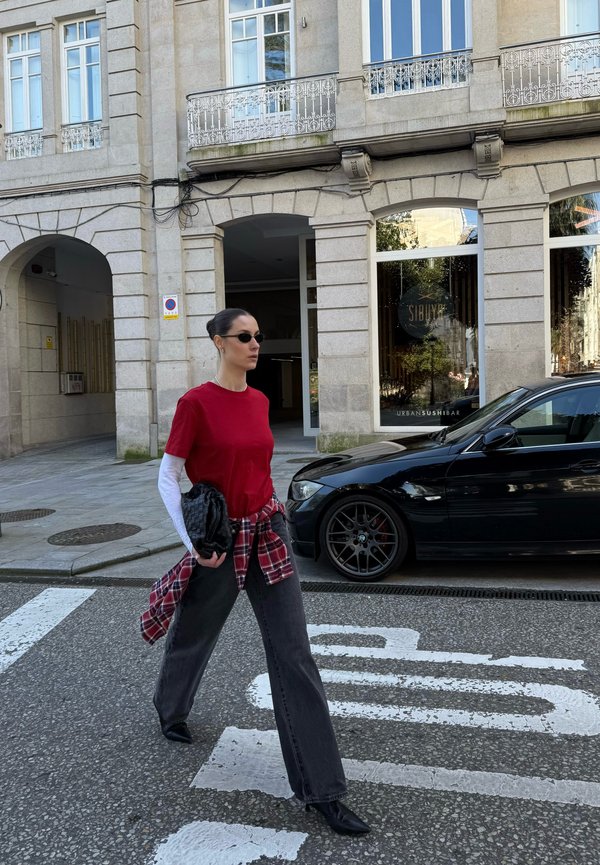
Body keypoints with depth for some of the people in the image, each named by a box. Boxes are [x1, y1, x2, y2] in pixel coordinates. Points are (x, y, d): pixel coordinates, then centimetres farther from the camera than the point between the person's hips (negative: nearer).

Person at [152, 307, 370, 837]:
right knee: (195, 635, 20)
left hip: (268, 534, 5)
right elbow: (168, 477, -9)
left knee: (294, 655, 1)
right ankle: (172, 710, 55)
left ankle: (321, 789, 9)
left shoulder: (259, 401, 6)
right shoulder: (196, 402, -12)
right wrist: (193, 543, -14)